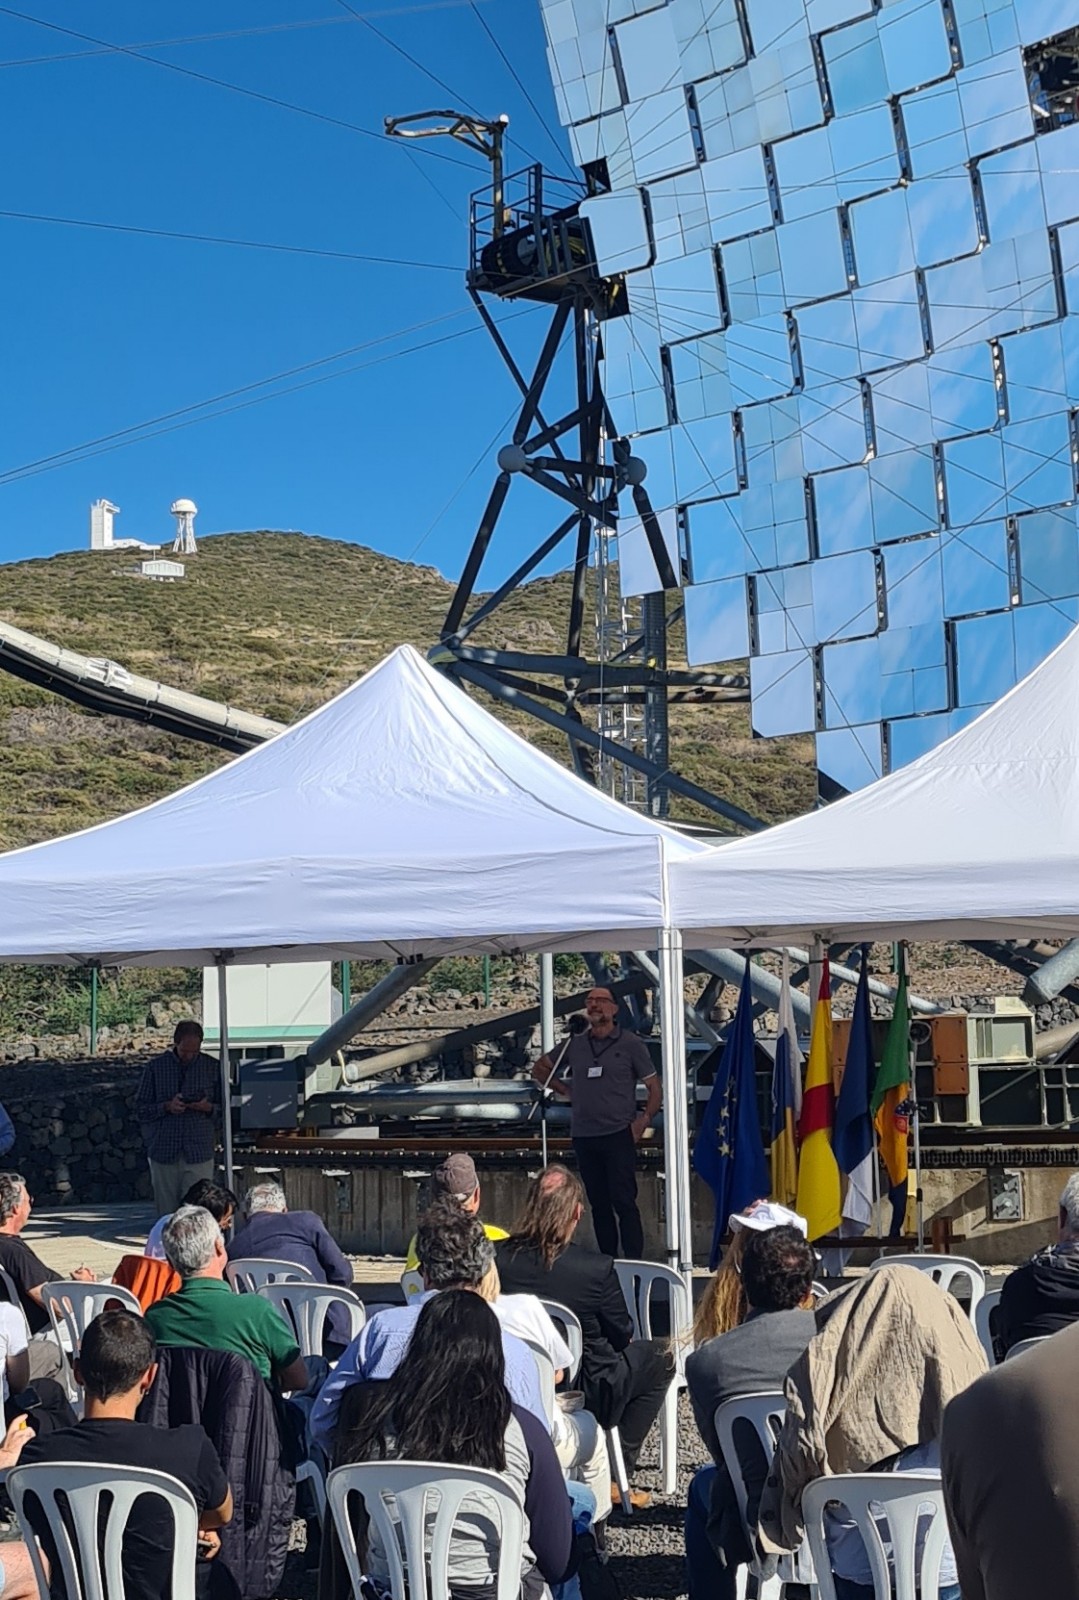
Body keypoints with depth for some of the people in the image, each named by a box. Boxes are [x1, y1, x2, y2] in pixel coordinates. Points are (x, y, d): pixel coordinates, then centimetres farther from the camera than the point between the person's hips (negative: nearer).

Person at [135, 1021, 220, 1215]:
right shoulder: (155, 1067, 5)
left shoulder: (212, 1067, 6)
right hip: (164, 1151, 1)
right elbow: (141, 1109, 5)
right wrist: (166, 1107, -13)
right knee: (166, 1212, 4)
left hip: (199, 1153, -1)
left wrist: (209, 1107, -11)